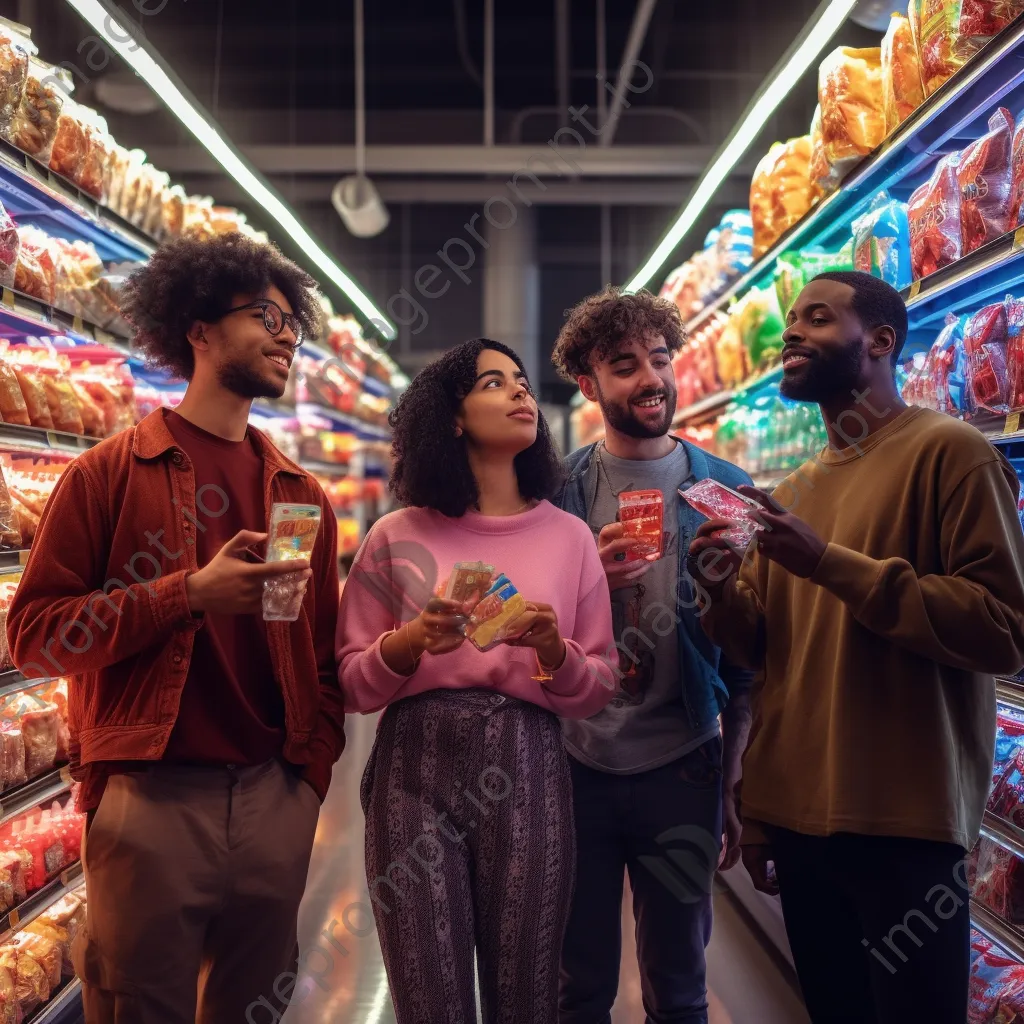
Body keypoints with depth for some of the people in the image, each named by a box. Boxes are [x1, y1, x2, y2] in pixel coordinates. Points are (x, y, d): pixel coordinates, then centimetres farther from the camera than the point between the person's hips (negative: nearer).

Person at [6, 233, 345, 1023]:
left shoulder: (302, 496, 12)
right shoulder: (110, 474, -1)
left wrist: (313, 775, 3)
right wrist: (190, 592, -16)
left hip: (275, 800, 4)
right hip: (151, 799, -4)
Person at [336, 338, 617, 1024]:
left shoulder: (569, 536, 7)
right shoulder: (396, 538, 3)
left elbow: (599, 691, 8)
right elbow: (352, 684, 5)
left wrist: (555, 651, -13)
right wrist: (411, 642, -14)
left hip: (526, 772, 1)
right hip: (416, 770, -1)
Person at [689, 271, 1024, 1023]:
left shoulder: (948, 450, -8)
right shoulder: (794, 491, 13)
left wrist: (831, 563, -19)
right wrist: (724, 594, -3)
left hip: (905, 824, -6)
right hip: (797, 816, 7)